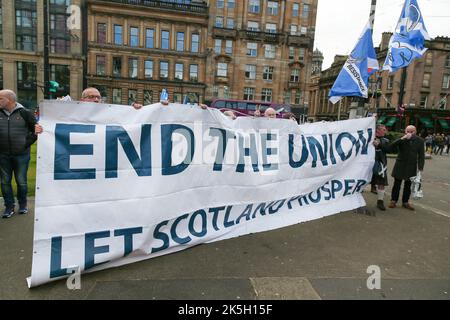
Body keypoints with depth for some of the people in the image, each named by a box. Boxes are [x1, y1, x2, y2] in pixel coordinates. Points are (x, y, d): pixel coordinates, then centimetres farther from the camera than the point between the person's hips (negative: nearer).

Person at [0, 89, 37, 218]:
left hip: (21, 154, -3)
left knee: (21, 181, 7)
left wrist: (27, 143, -4)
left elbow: (36, 130, 1)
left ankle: (23, 205, 23)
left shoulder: (25, 113, -4)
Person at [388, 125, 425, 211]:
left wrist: (420, 168, -4)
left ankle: (405, 202, 21)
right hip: (400, 165, -1)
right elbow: (392, 146, -20)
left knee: (408, 185, 9)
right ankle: (393, 201, 13)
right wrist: (402, 139, -29)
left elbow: (421, 155, 1)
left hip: (412, 166, 2)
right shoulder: (401, 139, -4)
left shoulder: (420, 140, 0)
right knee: (397, 184, 4)